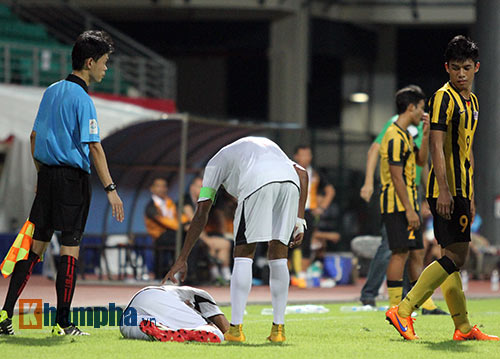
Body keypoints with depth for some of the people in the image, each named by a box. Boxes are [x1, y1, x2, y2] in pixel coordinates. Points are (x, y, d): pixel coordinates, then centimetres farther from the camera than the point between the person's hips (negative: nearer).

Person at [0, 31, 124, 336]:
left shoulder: (52, 91, 11)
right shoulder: (83, 99, -13)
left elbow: (35, 136, 17)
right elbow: (94, 147, -19)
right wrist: (110, 189, -20)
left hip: (47, 175, 7)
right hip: (73, 179, -7)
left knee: (37, 244, 11)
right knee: (70, 248, -2)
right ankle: (63, 324, 0)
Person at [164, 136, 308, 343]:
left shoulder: (216, 162, 31)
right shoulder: (268, 146, 43)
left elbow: (201, 213, 23)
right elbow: (302, 173, 25)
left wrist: (182, 260, 22)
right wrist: (299, 221, 20)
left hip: (258, 184, -4)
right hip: (290, 182, 4)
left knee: (243, 255, 7)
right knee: (278, 256, 15)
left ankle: (235, 328, 1)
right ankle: (278, 329, 14)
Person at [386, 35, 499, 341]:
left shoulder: (472, 101, 19)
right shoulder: (443, 98, -9)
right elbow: (437, 147, -16)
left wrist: (471, 197, 23)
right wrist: (444, 190, -24)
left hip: (461, 190, 9)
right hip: (446, 189, -9)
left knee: (454, 258, 10)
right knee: (454, 257, -14)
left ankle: (464, 328, 13)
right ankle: (403, 311, -13)